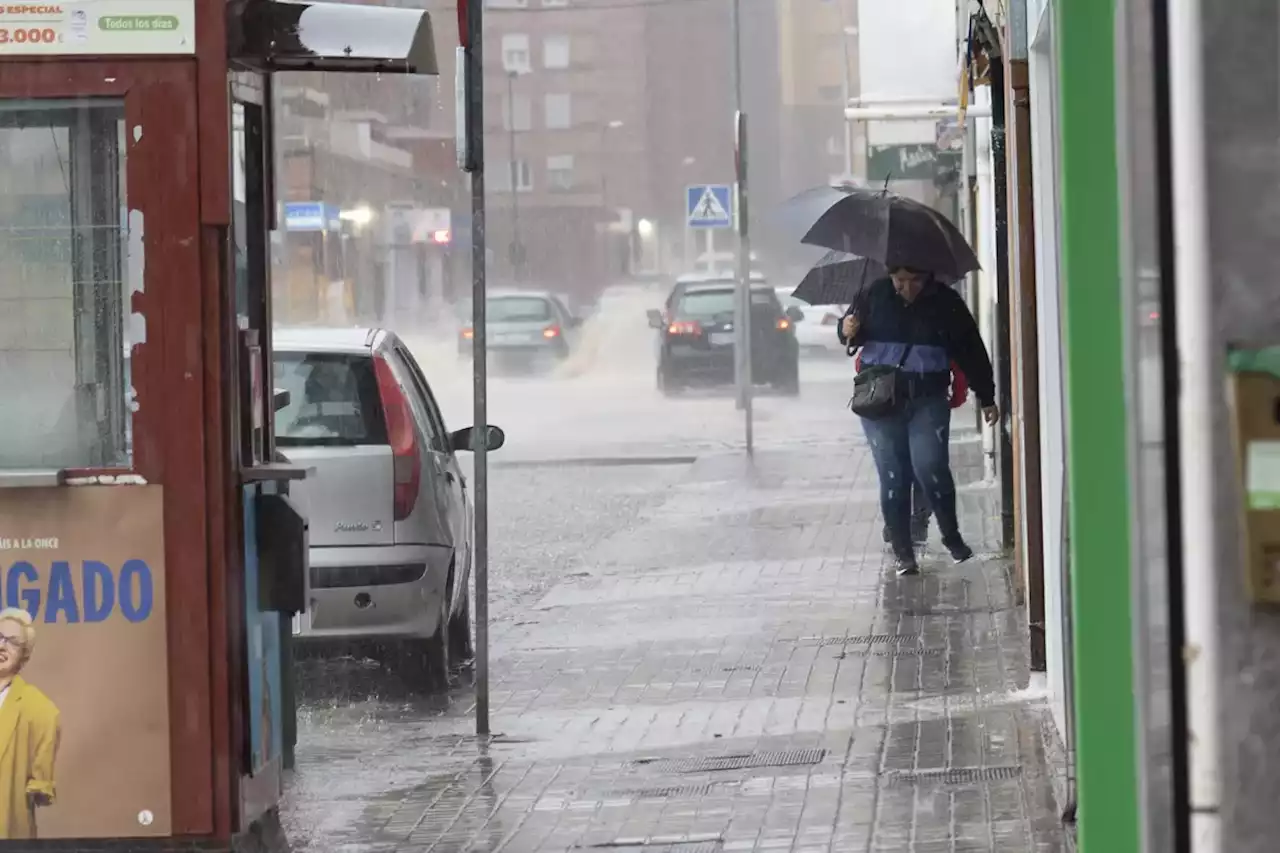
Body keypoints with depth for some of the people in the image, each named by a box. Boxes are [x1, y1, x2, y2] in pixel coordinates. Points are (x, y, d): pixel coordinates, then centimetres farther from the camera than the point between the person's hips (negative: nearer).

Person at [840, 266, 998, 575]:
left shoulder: (946, 303, -3)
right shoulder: (874, 295, -1)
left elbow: (971, 350, 4)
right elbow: (849, 329, 14)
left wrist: (986, 398, 7)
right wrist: (847, 331, -12)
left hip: (928, 400, -1)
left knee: (930, 468, -14)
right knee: (892, 476, 1)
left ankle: (952, 536, 9)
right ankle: (902, 551, 11)